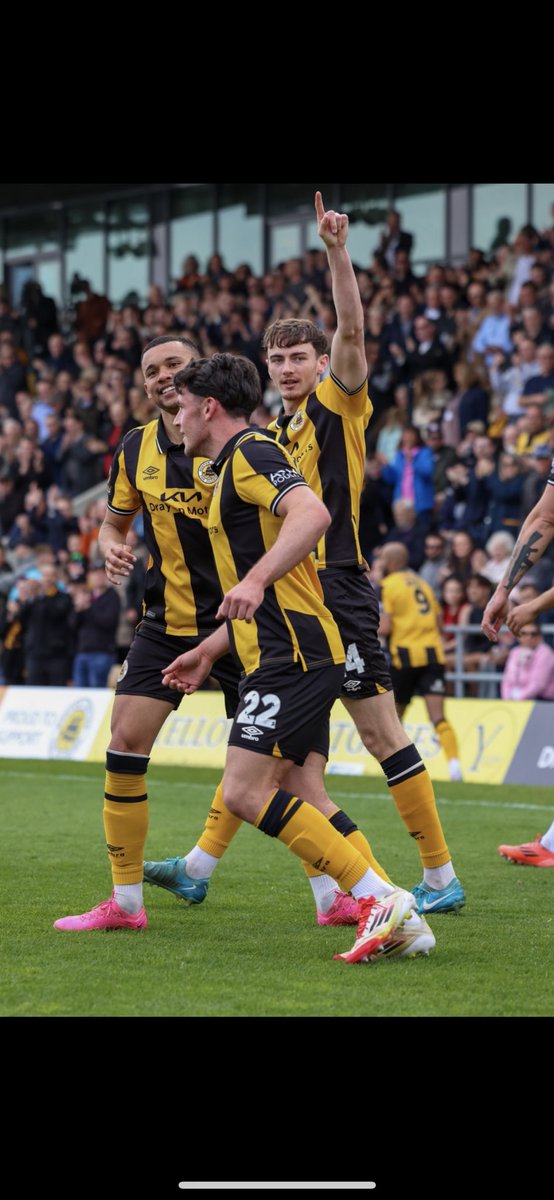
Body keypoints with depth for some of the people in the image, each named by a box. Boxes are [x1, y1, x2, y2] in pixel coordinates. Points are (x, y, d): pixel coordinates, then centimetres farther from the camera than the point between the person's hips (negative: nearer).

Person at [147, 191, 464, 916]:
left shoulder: (340, 403, -3)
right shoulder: (275, 435, 18)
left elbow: (351, 329, -20)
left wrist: (337, 250, -28)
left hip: (337, 594, -8)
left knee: (379, 729, -7)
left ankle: (441, 877, -3)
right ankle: (200, 866, 16)